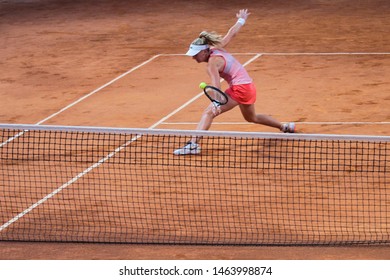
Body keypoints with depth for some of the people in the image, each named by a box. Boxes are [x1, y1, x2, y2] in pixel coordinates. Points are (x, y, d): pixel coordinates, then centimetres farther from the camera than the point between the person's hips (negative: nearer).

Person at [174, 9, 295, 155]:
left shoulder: (212, 63, -17)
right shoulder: (217, 48, 5)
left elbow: (216, 86, -32)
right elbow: (232, 33, 17)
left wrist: (216, 103, -45)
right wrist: (241, 20, 35)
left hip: (239, 88, -10)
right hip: (249, 87, 10)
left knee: (209, 112, -19)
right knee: (251, 117, 35)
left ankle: (193, 144, -33)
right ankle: (285, 127, 49)